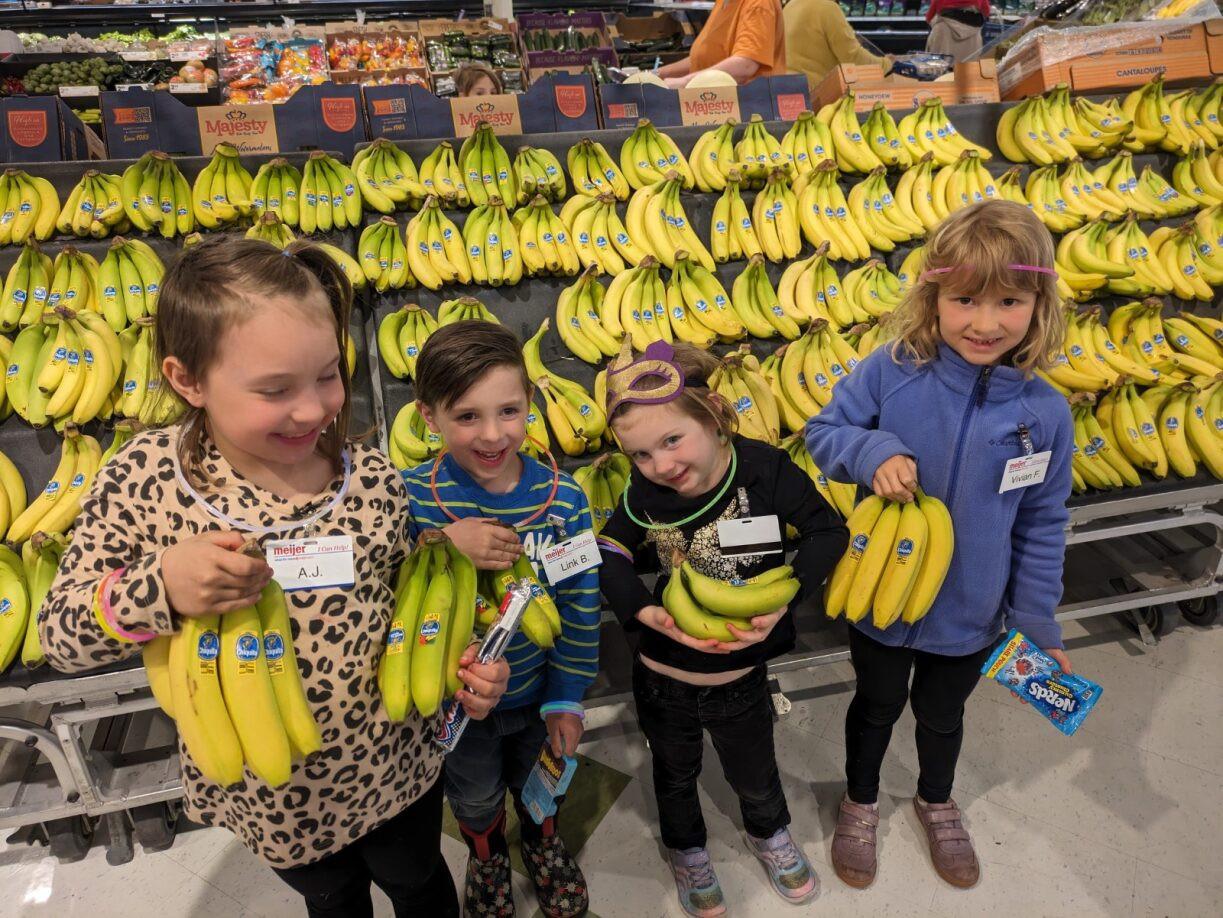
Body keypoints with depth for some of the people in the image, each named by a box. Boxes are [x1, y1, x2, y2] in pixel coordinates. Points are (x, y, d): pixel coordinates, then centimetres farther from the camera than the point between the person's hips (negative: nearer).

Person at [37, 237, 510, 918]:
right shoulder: (143, 480, -20)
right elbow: (60, 634, -14)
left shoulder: (373, 479, -18)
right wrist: (159, 587, -32)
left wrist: (459, 666, -19)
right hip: (264, 797, 0)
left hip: (394, 768, 0)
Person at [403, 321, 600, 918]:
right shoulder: (411, 498, -23)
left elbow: (580, 607, -12)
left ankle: (543, 841, 63)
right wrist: (442, 547, -39)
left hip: (538, 690, 1)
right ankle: (486, 856, 61)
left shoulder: (563, 499, -20)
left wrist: (566, 699, -6)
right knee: (476, 798, 27)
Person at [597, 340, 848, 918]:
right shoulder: (645, 495, -19)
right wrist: (644, 612, -25)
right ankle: (686, 854, 58)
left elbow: (828, 532, -13)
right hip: (663, 679, 1)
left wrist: (784, 599, -27)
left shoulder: (765, 469, -24)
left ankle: (768, 835, 61)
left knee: (756, 778, 27)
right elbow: (609, 554, -7)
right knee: (675, 777, 27)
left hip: (742, 678, 0)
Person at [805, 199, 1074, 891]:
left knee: (943, 714, 28)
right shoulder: (892, 372, -21)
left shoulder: (1045, 412, -15)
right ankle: (861, 802, 54)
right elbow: (823, 431, -9)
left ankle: (937, 801, 60)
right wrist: (873, 451, -30)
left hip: (971, 613, 2)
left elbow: (1042, 527, -4)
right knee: (878, 706, 24)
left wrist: (1038, 625, 1)